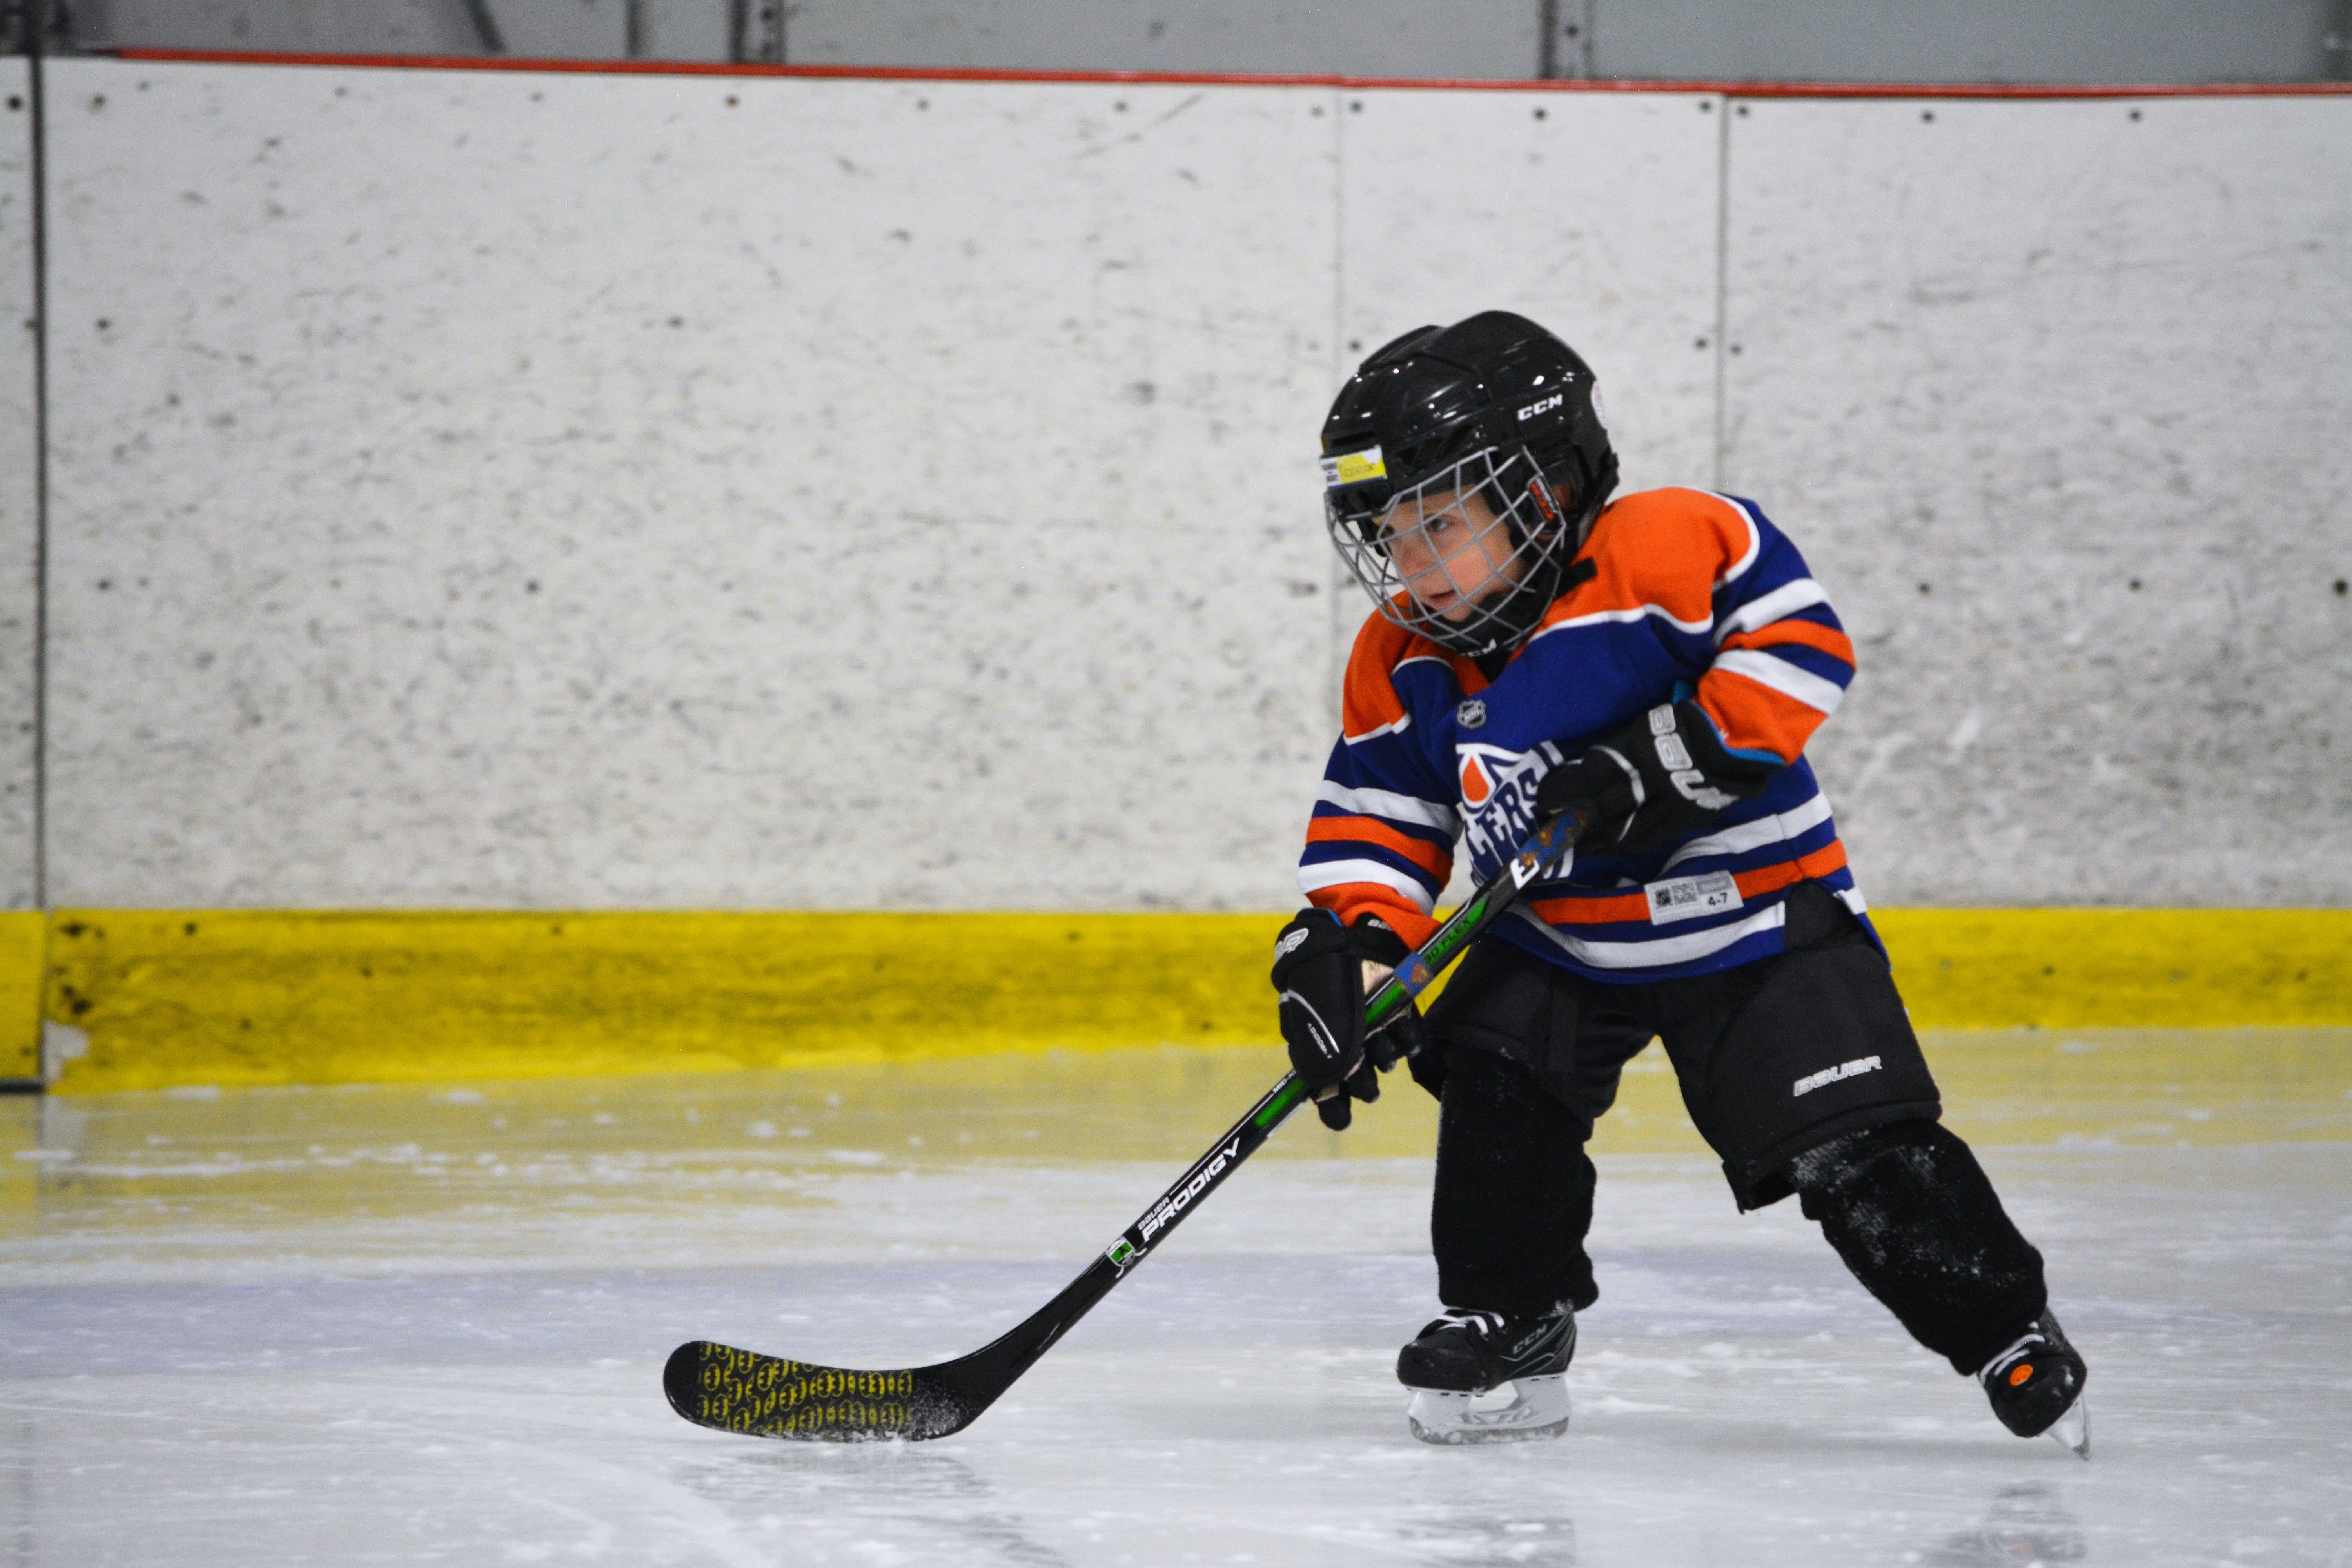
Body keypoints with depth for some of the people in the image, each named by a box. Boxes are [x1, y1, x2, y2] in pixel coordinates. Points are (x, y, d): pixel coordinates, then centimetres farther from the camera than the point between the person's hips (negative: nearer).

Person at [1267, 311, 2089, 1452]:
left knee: (1858, 1154, -11)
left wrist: (1680, 751, -32)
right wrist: (1350, 942, -15)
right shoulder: (1403, 661, -3)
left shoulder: (1674, 549, -22)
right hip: (1556, 939, 5)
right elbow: (1381, 812, 1)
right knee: (1494, 1083, -14)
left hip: (1752, 914, -5)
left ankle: (2004, 1328, 6)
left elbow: (1799, 641, -24)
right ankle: (1506, 1323, 7)